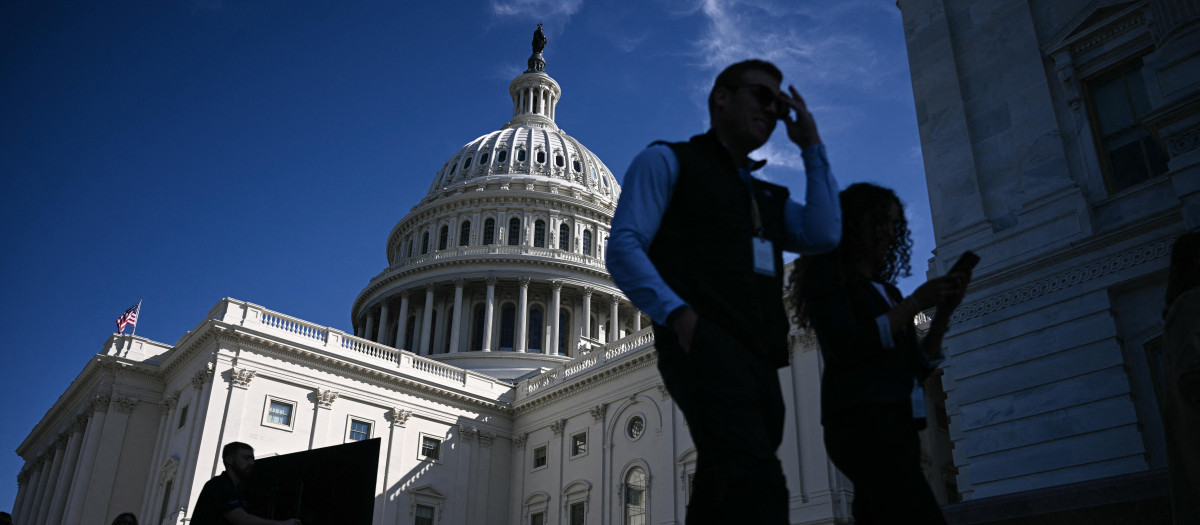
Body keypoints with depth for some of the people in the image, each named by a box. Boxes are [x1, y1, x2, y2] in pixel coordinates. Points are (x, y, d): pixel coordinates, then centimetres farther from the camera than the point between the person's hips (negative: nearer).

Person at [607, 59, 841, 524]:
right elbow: (624, 248, -1)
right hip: (705, 346, -7)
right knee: (758, 486, -25)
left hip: (761, 362, 7)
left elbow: (822, 235, 10)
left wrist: (811, 148, 16)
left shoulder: (769, 198, 31)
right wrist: (677, 314, -17)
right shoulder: (667, 162, 13)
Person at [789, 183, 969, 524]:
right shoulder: (827, 273, 3)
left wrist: (943, 313, 6)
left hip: (898, 425, 8)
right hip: (861, 422, -8)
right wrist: (914, 303, -8)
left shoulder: (885, 288, 23)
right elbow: (845, 348, -12)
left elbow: (918, 367, 19)